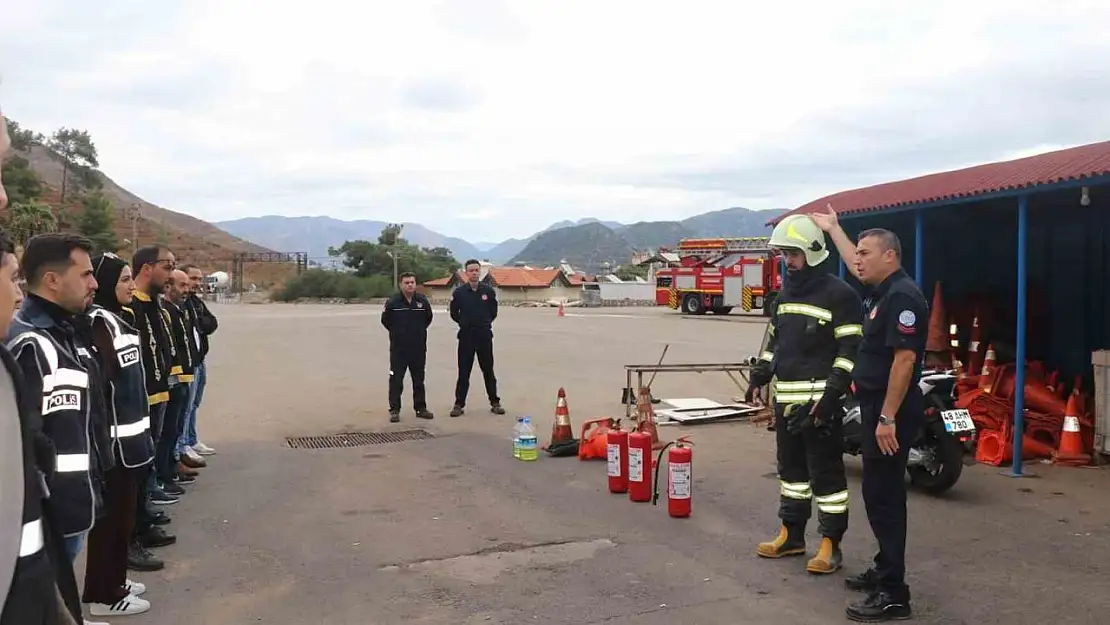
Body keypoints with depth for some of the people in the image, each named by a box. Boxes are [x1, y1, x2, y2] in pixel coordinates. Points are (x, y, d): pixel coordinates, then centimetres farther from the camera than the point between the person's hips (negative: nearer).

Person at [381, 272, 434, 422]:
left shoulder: (423, 301, -1)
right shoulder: (392, 302, -8)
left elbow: (428, 318, 13)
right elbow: (385, 320, 4)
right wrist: (397, 332, 8)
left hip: (418, 348, 3)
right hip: (398, 348, -3)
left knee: (419, 380, 12)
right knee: (396, 380, -2)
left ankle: (420, 408, 21)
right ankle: (394, 410, 5)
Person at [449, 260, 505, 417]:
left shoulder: (488, 291, 0)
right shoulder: (459, 292, -2)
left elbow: (493, 312, 12)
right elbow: (454, 314, 9)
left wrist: (485, 323, 8)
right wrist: (465, 323, 10)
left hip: (485, 336, 1)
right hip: (466, 336, -1)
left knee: (488, 370, 7)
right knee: (464, 372, 3)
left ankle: (495, 402, 14)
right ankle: (459, 404, 9)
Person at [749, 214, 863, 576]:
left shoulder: (839, 294, -9)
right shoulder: (785, 294, 15)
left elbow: (851, 350, -13)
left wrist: (832, 394, -20)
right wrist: (759, 375, 12)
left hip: (818, 400, -8)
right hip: (786, 399, 8)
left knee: (826, 472, -2)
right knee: (791, 467, 16)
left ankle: (830, 544, 8)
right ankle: (791, 534, 27)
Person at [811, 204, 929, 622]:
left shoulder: (902, 295, -18)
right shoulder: (882, 290, 12)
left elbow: (905, 359, -24)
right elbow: (856, 267, 34)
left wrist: (888, 418, -25)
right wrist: (833, 229, 40)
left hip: (890, 411, -10)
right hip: (876, 406, 10)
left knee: (884, 497, -8)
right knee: (878, 493, 17)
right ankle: (884, 570, 29)